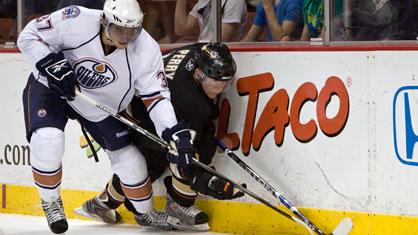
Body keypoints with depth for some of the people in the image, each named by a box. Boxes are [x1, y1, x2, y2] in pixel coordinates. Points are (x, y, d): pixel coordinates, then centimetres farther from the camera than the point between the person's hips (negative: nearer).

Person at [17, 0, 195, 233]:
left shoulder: (146, 49, -25)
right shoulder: (75, 21, -32)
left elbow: (156, 95, -20)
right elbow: (29, 36, -20)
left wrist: (175, 132, -33)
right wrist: (52, 63, -35)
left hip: (102, 106, 3)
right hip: (50, 87, -3)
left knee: (130, 159, 2)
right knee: (48, 142, -28)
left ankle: (146, 212, 32)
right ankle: (51, 202, 0)